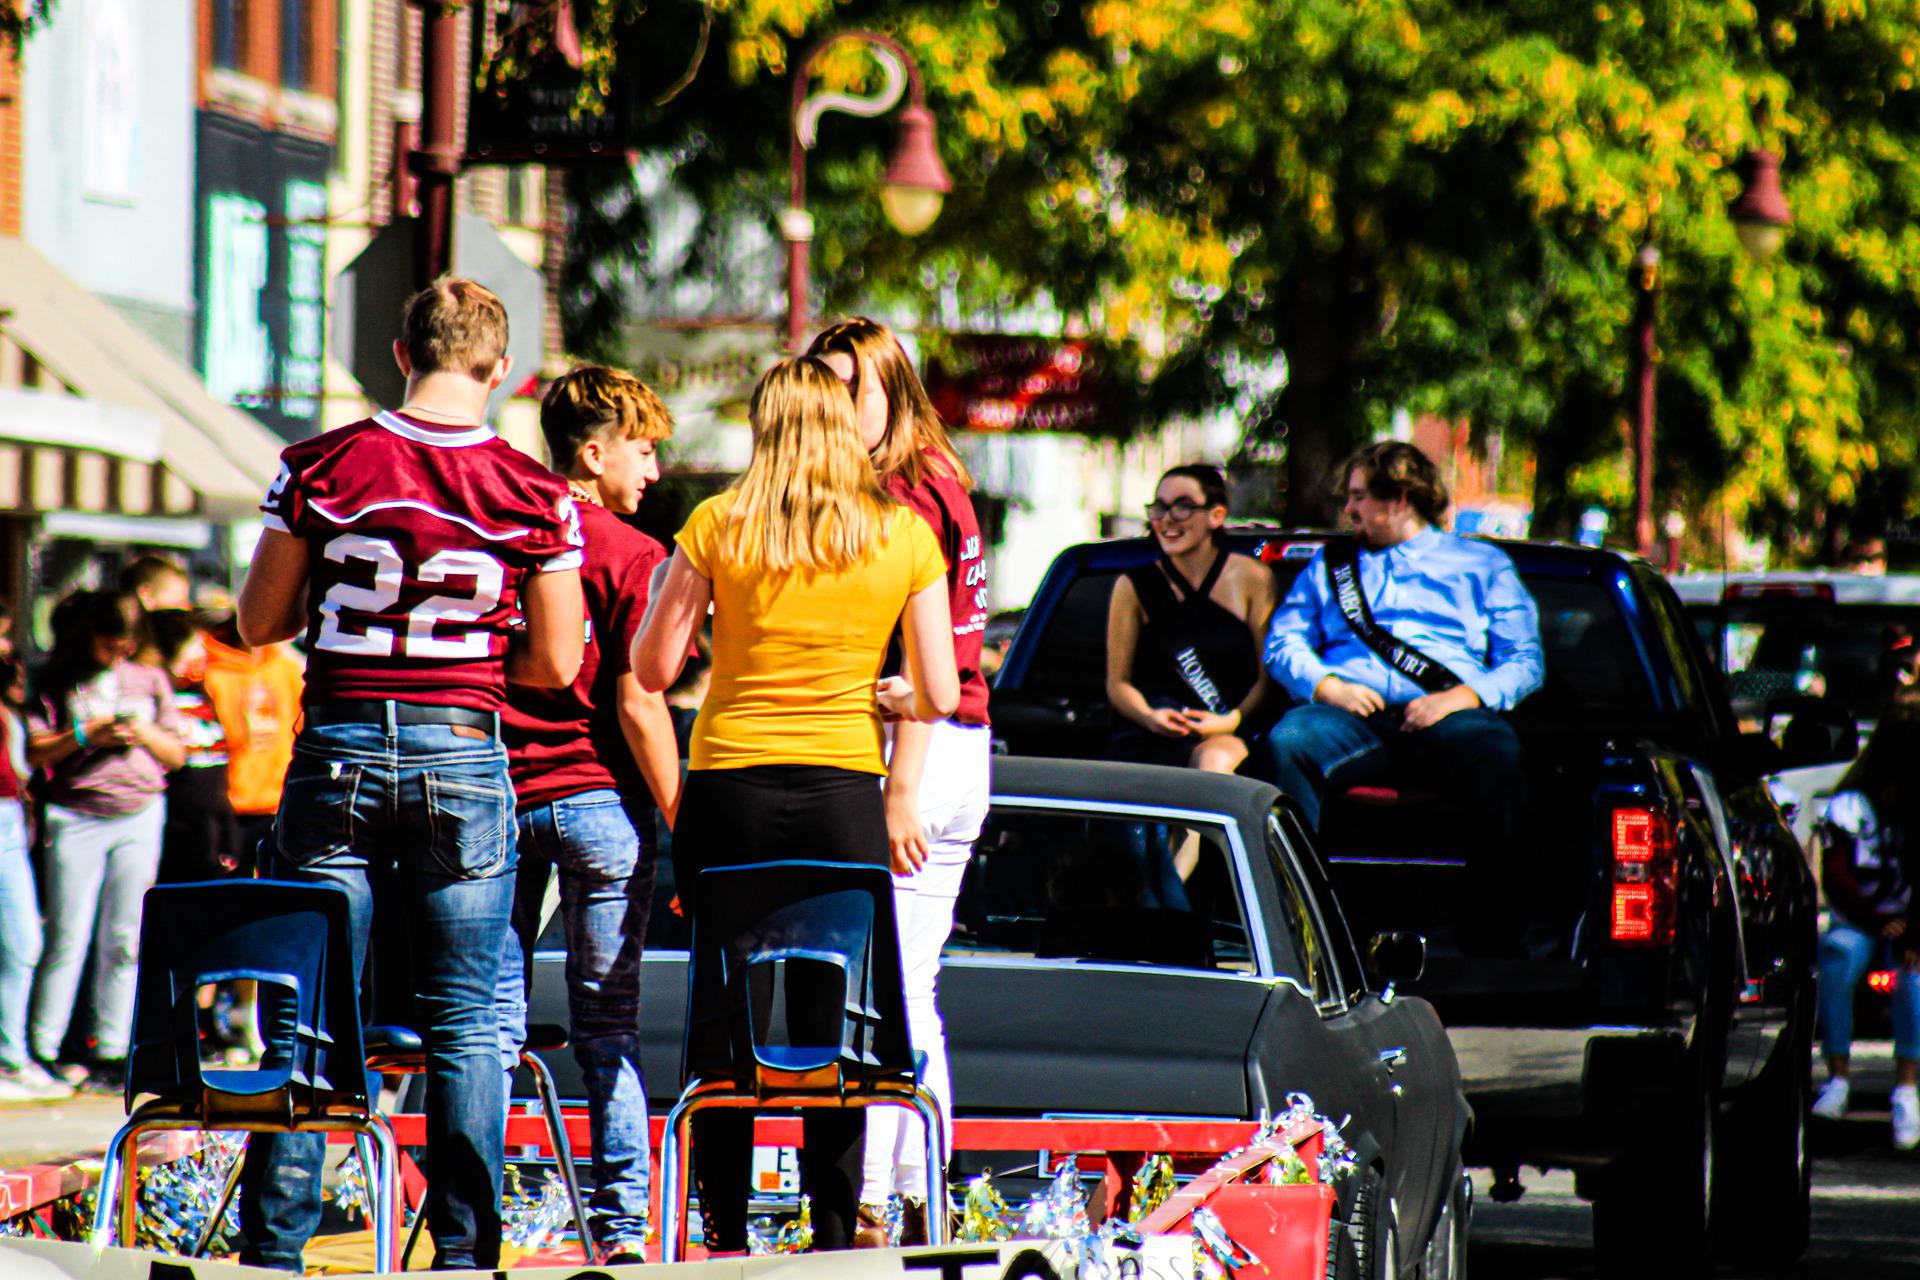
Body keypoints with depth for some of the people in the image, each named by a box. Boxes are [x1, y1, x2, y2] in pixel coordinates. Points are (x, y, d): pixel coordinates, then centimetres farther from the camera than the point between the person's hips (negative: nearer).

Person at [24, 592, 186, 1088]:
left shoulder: (151, 681, 14)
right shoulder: (59, 683, 5)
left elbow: (176, 755, 15)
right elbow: (34, 752, -1)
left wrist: (143, 734, -4)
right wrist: (85, 735, -13)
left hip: (139, 814, 3)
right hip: (76, 817, -3)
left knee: (123, 940, 2)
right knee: (69, 937, -7)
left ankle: (110, 1052, 5)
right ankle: (44, 1048, -4)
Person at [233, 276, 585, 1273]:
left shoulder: (321, 468, -3)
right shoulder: (534, 495, -4)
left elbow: (260, 623, 3)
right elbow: (554, 665, 0)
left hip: (337, 749, 0)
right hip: (464, 756, 0)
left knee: (302, 1012, 6)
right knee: (466, 1021, 7)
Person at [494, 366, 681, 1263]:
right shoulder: (632, 558, -7)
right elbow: (637, 703, -12)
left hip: (498, 800, 3)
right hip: (598, 798, -3)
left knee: (492, 1022, 6)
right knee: (608, 1026, 3)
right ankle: (620, 1227, 2)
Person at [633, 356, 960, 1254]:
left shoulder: (718, 525, -2)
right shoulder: (905, 536, 2)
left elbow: (652, 667, 1)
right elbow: (938, 695, 2)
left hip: (728, 785, -1)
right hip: (844, 792, 1)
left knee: (722, 1016, 7)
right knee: (833, 1025, 5)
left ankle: (724, 1236, 7)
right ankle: (834, 1232, 4)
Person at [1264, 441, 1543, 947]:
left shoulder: (1482, 565, 22)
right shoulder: (1330, 564, 30)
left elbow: (1524, 662, 12)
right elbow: (1282, 645, 18)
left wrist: (1463, 697, -8)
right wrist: (1327, 686, -4)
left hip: (1443, 716, -2)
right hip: (1351, 715, 2)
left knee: (1496, 751, -37)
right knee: (1288, 740, -34)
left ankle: (1495, 938, -38)